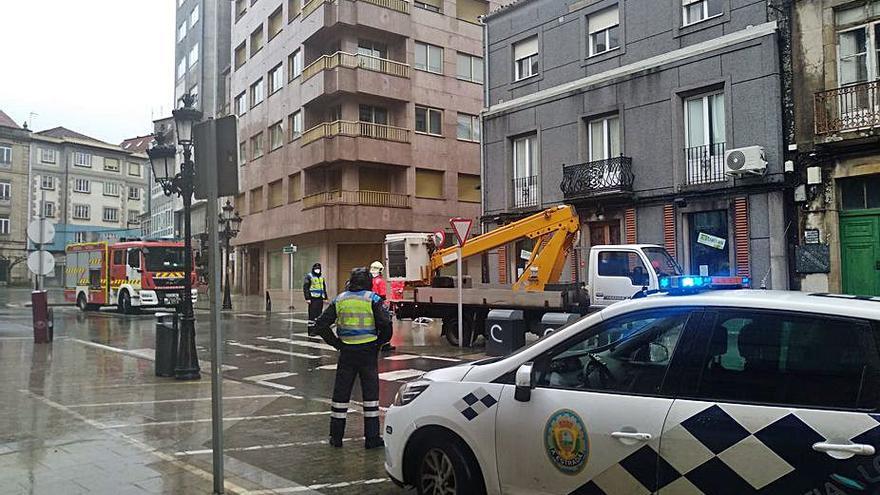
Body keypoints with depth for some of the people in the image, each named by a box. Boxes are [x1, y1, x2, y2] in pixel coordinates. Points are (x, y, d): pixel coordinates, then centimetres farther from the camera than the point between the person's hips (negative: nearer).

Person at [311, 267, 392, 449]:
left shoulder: (339, 300, 5)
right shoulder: (373, 299, -4)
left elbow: (321, 325, 2)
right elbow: (386, 325, -12)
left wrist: (336, 343, 7)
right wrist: (379, 343, 4)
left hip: (347, 352, 2)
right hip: (368, 351, -2)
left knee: (341, 393, 11)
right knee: (370, 393, 6)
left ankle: (336, 437, 17)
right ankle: (372, 438, 8)